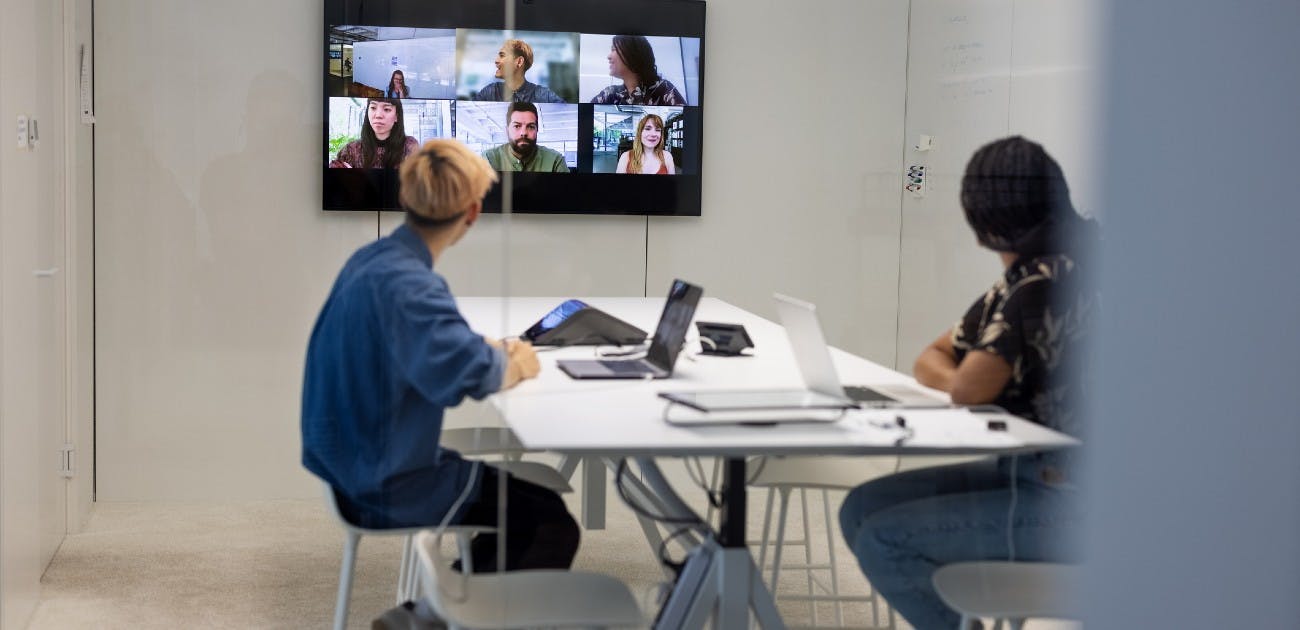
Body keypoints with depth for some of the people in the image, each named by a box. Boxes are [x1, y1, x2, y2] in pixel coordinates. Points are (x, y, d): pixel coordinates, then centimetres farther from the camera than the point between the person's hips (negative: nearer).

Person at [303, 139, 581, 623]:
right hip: (389, 489, -10)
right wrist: (515, 366, -17)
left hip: (361, 464, 10)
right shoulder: (407, 283, -25)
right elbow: (468, 372, -39)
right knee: (554, 526, -1)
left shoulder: (372, 260, 4)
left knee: (532, 493, 20)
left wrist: (494, 351, 2)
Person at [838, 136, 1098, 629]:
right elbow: (930, 361, 16)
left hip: (1065, 500, -10)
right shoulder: (1020, 280, 11)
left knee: (883, 541, -14)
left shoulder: (1048, 282, -19)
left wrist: (962, 378, 0)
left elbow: (970, 389, -22)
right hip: (1024, 473, 10)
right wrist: (966, 378, -4)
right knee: (863, 508, 5)